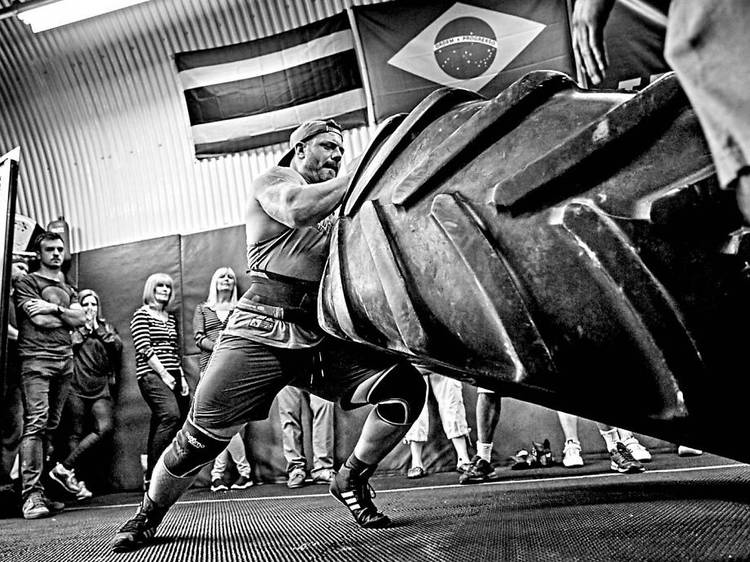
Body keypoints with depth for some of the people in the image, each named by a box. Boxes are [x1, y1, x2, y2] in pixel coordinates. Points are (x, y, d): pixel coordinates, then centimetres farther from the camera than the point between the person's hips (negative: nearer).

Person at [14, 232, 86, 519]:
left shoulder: (68, 288, 25)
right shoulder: (26, 283, 7)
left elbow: (81, 318, 10)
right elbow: (39, 319, -7)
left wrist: (54, 308, -2)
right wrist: (65, 315, 5)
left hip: (65, 360, 6)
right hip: (36, 358, -6)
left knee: (51, 426, 4)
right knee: (36, 422, -15)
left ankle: (39, 491, 6)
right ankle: (31, 495, -16)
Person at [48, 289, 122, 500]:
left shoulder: (106, 327, 19)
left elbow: (118, 346, 3)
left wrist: (98, 329, 1)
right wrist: (84, 328, -3)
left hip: (100, 388, 3)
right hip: (76, 387, -2)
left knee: (106, 428, -15)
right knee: (76, 433, -4)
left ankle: (65, 467, -10)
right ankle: (72, 477, 1)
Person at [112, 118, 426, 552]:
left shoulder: (337, 200, 25)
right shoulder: (274, 180, 8)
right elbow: (296, 210, -17)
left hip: (327, 331, 5)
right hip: (266, 325, -5)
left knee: (407, 385, -13)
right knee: (202, 436, -5)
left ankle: (352, 481, 9)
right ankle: (146, 517, 23)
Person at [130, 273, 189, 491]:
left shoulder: (171, 318, 21)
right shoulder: (142, 315, 2)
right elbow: (144, 349, -8)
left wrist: (182, 378, 10)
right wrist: (163, 374, -13)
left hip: (172, 376, 7)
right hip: (151, 374, -7)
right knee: (171, 414, -25)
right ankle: (152, 475, -21)